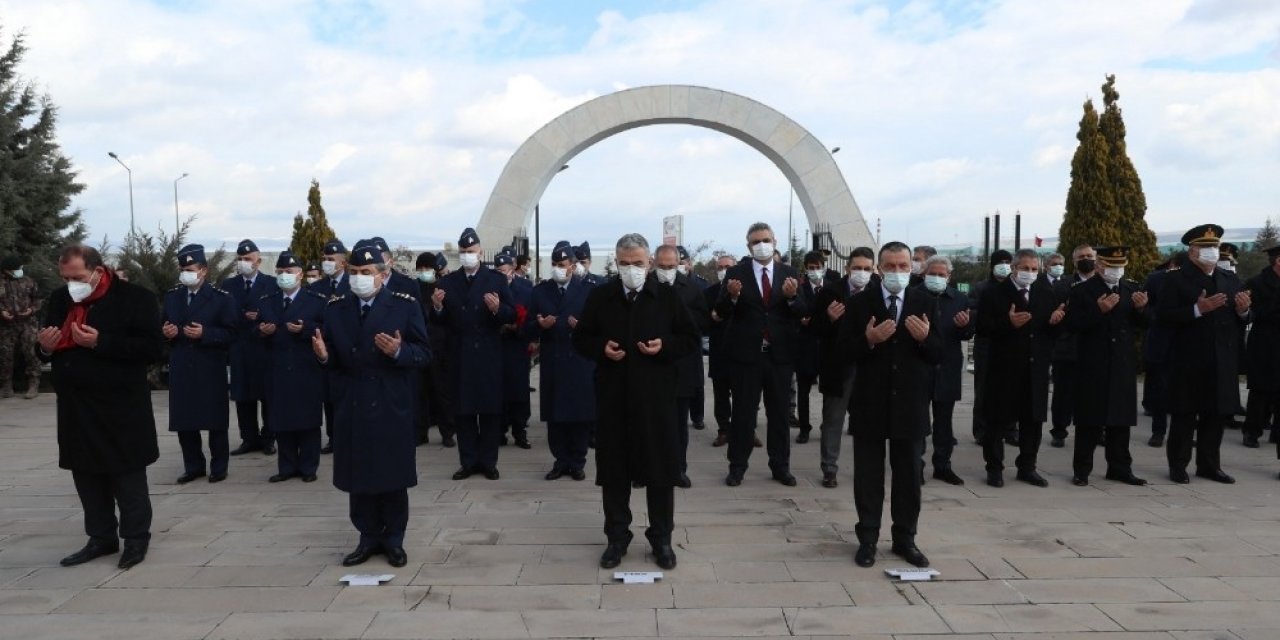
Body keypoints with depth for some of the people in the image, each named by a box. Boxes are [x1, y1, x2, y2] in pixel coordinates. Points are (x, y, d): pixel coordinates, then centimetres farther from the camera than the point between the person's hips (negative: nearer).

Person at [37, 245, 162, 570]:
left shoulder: (134, 298, -10)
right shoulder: (59, 299, 9)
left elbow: (152, 348, -16)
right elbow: (47, 350, 17)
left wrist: (100, 343, -24)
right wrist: (45, 347, -7)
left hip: (121, 407, -6)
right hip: (75, 406, 6)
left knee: (127, 476, 3)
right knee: (87, 475, 13)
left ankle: (135, 538, 15)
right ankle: (101, 537, 26)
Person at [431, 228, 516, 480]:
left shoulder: (497, 279, 1)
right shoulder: (447, 282, 7)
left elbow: (512, 315, -5)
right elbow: (440, 321, 3)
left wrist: (498, 309, -25)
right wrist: (437, 307, -17)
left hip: (489, 355, -2)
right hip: (459, 356, 2)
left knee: (490, 410, 4)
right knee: (463, 410, 7)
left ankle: (488, 462, 14)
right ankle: (468, 462, 16)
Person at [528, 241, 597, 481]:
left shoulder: (588, 289, 3)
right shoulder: (540, 290, 9)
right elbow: (528, 329, 7)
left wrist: (582, 326, -20)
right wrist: (540, 325, -14)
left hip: (580, 362, -2)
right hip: (551, 362, 2)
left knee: (581, 414, 3)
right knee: (554, 415, 4)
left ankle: (577, 462, 15)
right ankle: (561, 461, 16)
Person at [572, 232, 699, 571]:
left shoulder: (668, 296, 2)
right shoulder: (600, 296, 4)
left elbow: (691, 338, 6)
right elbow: (580, 338, 10)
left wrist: (664, 346, -12)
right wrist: (601, 348, -10)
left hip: (655, 394, -1)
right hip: (613, 394, 1)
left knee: (660, 467, 5)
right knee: (613, 469, 7)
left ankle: (662, 538, 19)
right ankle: (617, 537, 21)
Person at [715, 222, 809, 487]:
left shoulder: (790, 274, 3)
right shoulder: (736, 273, -2)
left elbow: (802, 313, -3)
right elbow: (722, 312, -8)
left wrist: (791, 297, -23)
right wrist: (732, 295, -28)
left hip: (780, 354, 2)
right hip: (746, 353, -2)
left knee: (779, 412, 11)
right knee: (743, 412, 7)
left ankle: (781, 467, 21)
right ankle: (737, 466, 16)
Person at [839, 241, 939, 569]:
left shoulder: (926, 303, 3)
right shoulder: (859, 303, -1)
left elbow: (939, 355, 1)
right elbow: (845, 350, -4)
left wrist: (925, 338, -19)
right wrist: (868, 340, -22)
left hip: (910, 403, 2)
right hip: (870, 402, -1)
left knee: (909, 474, 10)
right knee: (868, 474, 7)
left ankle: (905, 538, 23)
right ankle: (867, 539, 18)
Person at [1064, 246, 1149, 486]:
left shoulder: (1132, 289, 10)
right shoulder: (1082, 291, -3)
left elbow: (1143, 323, 10)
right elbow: (1072, 324, -11)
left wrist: (1141, 308, -10)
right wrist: (1098, 310, -23)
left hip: (1123, 365, 4)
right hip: (1092, 365, -4)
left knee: (1121, 418, 9)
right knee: (1089, 419, 0)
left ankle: (1120, 468, 19)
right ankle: (1081, 470, 7)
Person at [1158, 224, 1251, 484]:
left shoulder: (1231, 281, 13)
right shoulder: (1176, 280, -4)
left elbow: (1240, 320, 14)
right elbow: (1165, 316, -13)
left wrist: (1243, 311, -8)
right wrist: (1197, 310, -23)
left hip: (1223, 363, 5)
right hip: (1189, 361, -5)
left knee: (1217, 414, 10)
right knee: (1184, 415, 1)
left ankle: (1209, 465, 21)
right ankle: (1178, 465, 10)